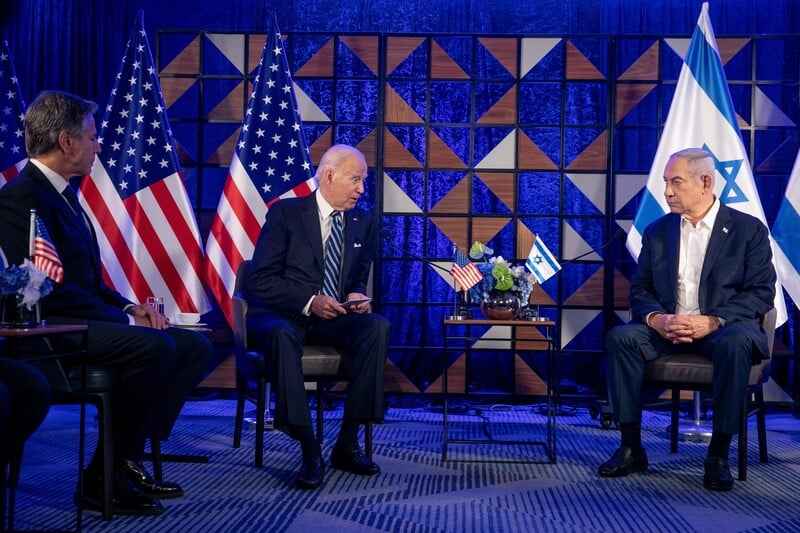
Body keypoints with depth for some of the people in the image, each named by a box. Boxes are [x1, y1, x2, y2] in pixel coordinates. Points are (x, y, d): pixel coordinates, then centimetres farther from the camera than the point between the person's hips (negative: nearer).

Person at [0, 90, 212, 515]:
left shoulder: (63, 193, 17)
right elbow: (52, 289, -21)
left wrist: (130, 308, 2)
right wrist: (126, 321, -17)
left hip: (84, 319, 10)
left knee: (195, 347, -2)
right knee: (155, 346, -30)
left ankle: (129, 459, -3)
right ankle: (103, 478, -16)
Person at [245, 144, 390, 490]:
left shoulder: (364, 223, 11)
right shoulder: (285, 213, -3)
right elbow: (261, 280, -9)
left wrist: (357, 296, -7)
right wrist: (309, 302, -22)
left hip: (334, 319, 4)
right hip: (281, 315, -4)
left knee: (378, 327, -27)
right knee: (282, 334, -40)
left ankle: (347, 444, -22)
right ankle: (309, 451, -35)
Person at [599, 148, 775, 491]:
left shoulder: (748, 229, 2)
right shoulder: (657, 231, 13)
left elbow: (761, 293, -5)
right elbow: (640, 290, 10)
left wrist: (713, 321, -20)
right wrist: (658, 319, -14)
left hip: (723, 328, -3)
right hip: (667, 329, 3)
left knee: (735, 343, -38)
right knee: (621, 337, -25)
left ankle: (718, 454, -25)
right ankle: (631, 449, -20)